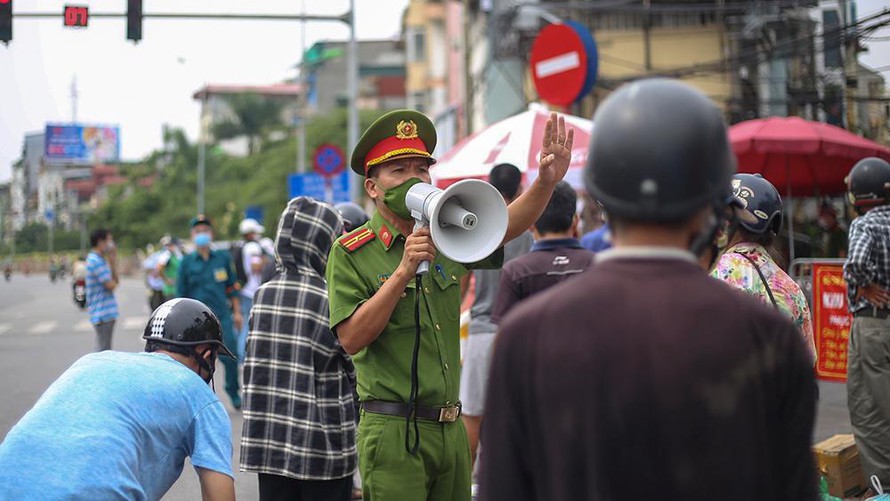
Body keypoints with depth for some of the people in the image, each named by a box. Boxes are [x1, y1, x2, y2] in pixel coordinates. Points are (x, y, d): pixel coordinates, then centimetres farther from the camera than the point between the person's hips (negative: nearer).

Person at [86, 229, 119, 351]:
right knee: (103, 350, -6)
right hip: (103, 313, -10)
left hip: (106, 312, 10)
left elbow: (115, 280, 13)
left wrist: (113, 260, 7)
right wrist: (114, 282, 2)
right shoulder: (96, 261, -17)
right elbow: (110, 285, -19)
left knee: (105, 349, 16)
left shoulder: (100, 259, 16)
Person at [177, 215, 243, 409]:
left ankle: (234, 393, 17)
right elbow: (181, 294, 7)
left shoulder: (223, 258, 8)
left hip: (223, 316, 1)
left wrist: (237, 312, 11)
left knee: (230, 356, -3)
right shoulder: (187, 262, 4)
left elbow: (232, 287, 13)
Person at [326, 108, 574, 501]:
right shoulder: (350, 252, -6)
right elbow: (351, 338, -14)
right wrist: (403, 271, -20)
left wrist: (546, 181, -13)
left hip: (450, 428, 6)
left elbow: (504, 227, 5)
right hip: (393, 434, -6)